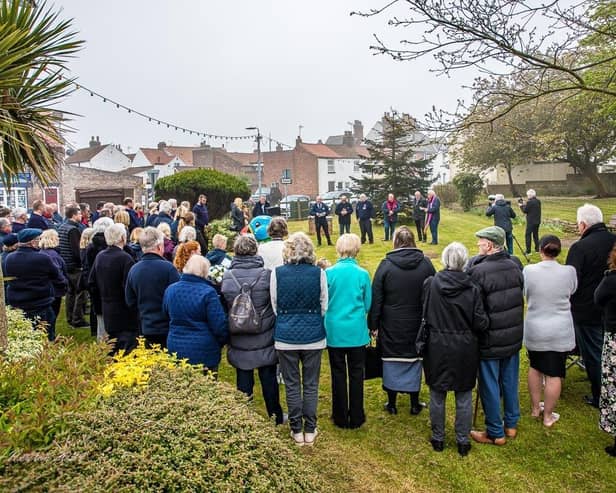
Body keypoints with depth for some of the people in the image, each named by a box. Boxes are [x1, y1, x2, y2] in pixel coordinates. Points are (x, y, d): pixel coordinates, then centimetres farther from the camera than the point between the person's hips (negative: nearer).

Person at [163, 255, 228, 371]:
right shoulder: (208, 292, -17)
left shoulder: (170, 290, 1)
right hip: (204, 353, -5)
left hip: (176, 349, 5)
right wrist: (222, 342, 4)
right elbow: (220, 326, -15)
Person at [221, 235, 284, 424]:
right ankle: (275, 417, 29)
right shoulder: (266, 274, -14)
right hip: (265, 339, -1)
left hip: (239, 341, 1)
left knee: (243, 380, 13)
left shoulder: (226, 277, -8)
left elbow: (223, 306, 2)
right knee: (269, 378, 14)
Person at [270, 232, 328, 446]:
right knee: (311, 384, 13)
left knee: (292, 384, 13)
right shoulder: (318, 273, -9)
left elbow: (274, 307, 0)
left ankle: (297, 430, 22)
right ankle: (310, 430, 23)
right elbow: (324, 307, 0)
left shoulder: (277, 273, -9)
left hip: (286, 336, 0)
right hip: (313, 335, 0)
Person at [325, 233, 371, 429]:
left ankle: (341, 418, 22)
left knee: (338, 374, 11)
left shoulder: (329, 273, -10)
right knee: (356, 374, 12)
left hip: (334, 331, 0)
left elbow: (323, 302, -1)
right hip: (357, 332, 0)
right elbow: (368, 305, 1)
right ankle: (356, 418, 21)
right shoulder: (363, 274, -8)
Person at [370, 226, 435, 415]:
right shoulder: (426, 263, -3)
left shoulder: (386, 265, -10)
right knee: (414, 361, 14)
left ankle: (392, 404, 21)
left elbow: (376, 298, -8)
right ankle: (415, 404, 24)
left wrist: (374, 325, -1)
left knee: (391, 362, 10)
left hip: (392, 325, -2)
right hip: (417, 325, 2)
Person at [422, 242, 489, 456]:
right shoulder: (472, 289, -12)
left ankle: (438, 439, 27)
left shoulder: (430, 284, -11)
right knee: (464, 398, 14)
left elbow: (423, 315, -4)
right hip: (465, 350, 0)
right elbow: (481, 323, -9)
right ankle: (463, 442, 25)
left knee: (437, 396, 15)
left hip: (436, 348, 0)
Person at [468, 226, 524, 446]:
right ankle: (511, 424, 37)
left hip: (490, 340, -6)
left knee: (490, 386, 9)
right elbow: (521, 294, 8)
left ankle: (495, 433, 22)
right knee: (510, 381, 21)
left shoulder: (478, 271, -23)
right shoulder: (515, 265, -4)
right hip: (514, 336, 6)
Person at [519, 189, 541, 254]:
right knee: (535, 235, 18)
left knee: (527, 235, -2)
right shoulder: (538, 201, 7)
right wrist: (524, 204, 12)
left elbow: (525, 211, -10)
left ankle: (528, 251, -4)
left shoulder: (529, 202, -17)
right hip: (537, 221, 8)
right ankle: (537, 249, 23)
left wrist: (521, 205, 6)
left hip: (531, 222, -8)